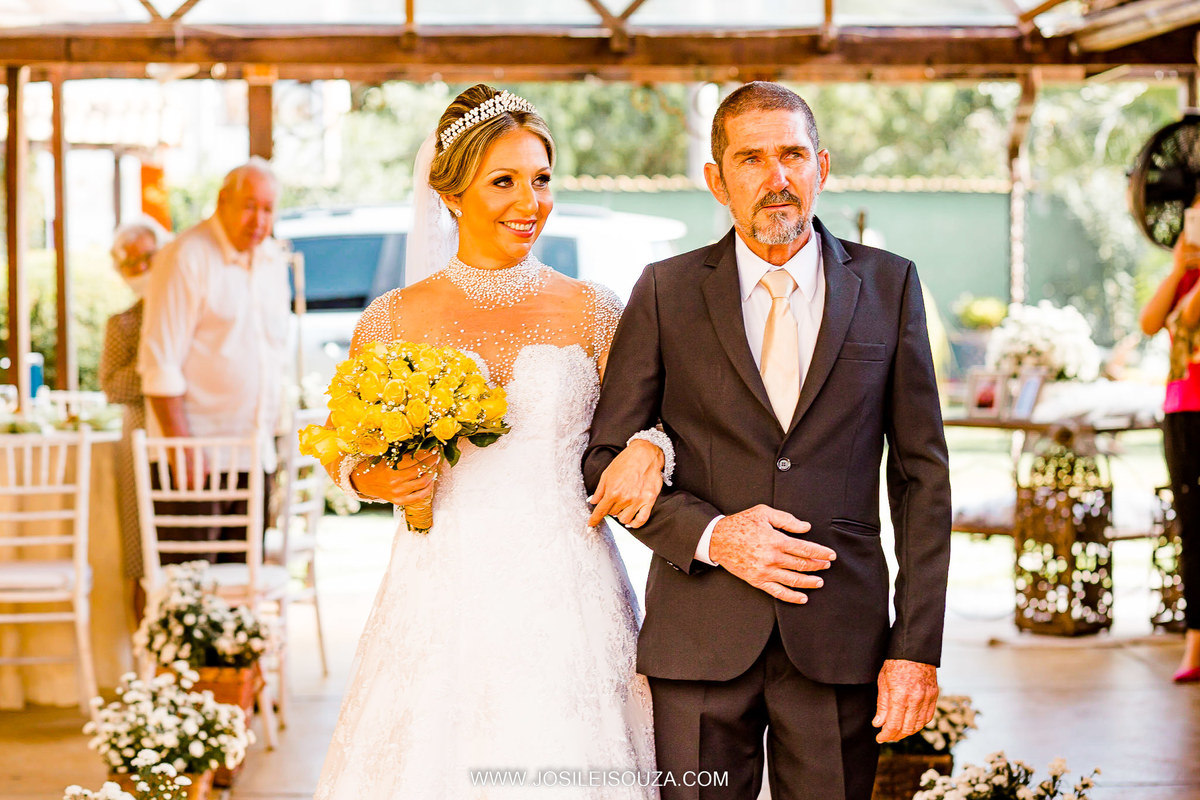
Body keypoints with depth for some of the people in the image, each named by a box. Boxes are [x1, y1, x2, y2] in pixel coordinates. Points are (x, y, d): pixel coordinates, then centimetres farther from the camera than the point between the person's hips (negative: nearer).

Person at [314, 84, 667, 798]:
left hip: (567, 598, 0)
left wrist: (649, 452, -11)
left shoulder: (592, 313, 3)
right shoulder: (395, 321, 2)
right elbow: (345, 456, 12)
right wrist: (373, 479, -8)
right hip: (443, 598, 0)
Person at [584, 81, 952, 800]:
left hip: (841, 636, 0)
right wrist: (709, 534, -11)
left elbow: (921, 473, 4)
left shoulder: (888, 285, 6)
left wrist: (918, 647, -2)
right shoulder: (666, 292, 4)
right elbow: (605, 459, 6)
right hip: (700, 636, 0)